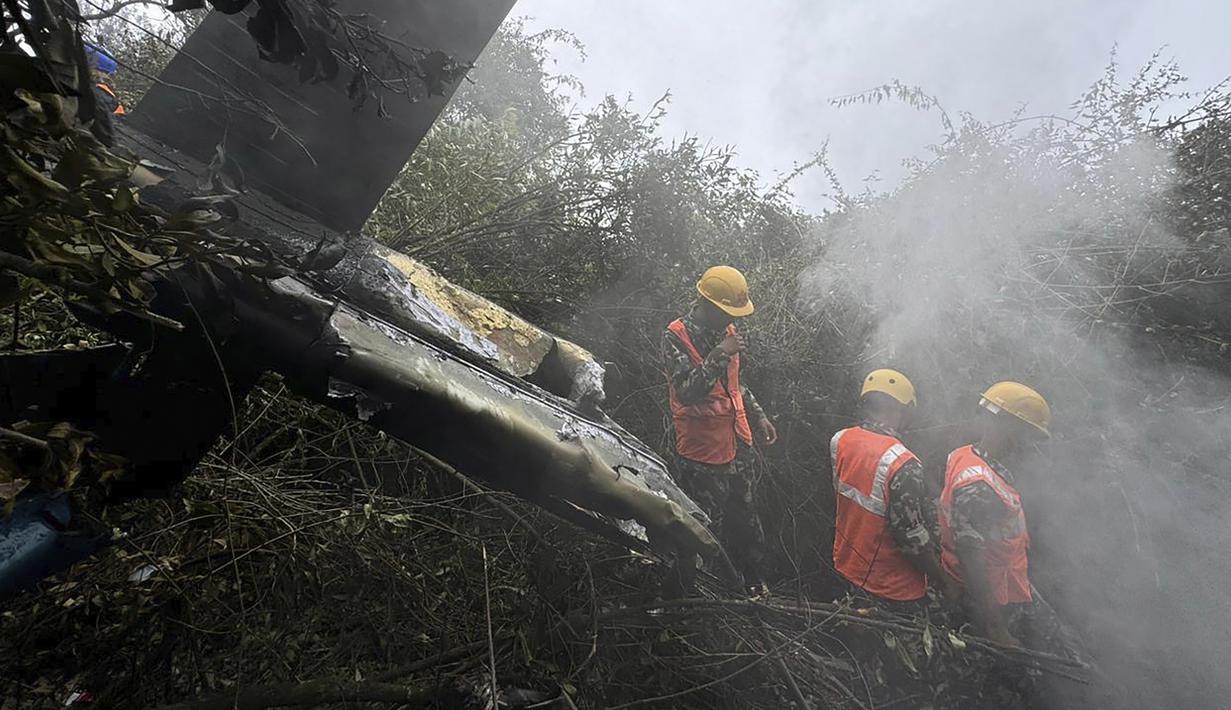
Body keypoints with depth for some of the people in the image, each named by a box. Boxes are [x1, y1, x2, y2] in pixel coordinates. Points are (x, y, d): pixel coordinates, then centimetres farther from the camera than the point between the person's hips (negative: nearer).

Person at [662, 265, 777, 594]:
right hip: (702, 454, -7)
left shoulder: (725, 330, 5)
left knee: (746, 519, 21)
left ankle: (755, 584, 41)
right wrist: (720, 354, -33)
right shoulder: (676, 337, -17)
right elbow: (686, 392, -29)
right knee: (709, 529, 9)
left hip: (738, 443, 7)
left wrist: (758, 416, 18)